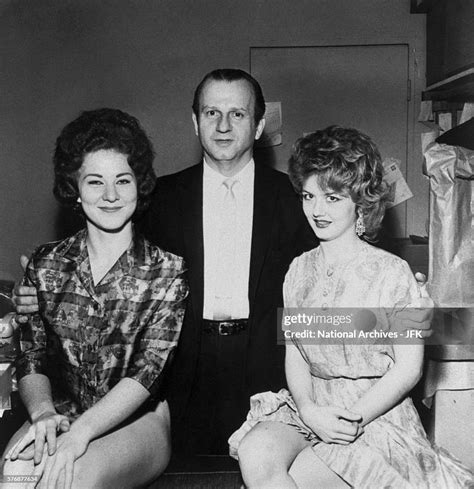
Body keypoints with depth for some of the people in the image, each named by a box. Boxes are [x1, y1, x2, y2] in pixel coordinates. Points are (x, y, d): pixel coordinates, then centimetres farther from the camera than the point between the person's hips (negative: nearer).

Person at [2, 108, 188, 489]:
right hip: (61, 415, 2)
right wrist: (43, 412, -17)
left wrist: (81, 431, -24)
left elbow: (149, 368, -13)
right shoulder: (46, 265, 5)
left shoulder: (168, 270, -5)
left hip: (138, 420, -2)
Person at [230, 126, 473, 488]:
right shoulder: (300, 270, 8)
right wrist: (308, 408, -12)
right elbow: (294, 352, 6)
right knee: (255, 454, -25)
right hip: (307, 408, 4)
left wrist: (351, 418, -15)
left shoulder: (391, 272, -7)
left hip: (377, 415, -4)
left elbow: (408, 367, -7)